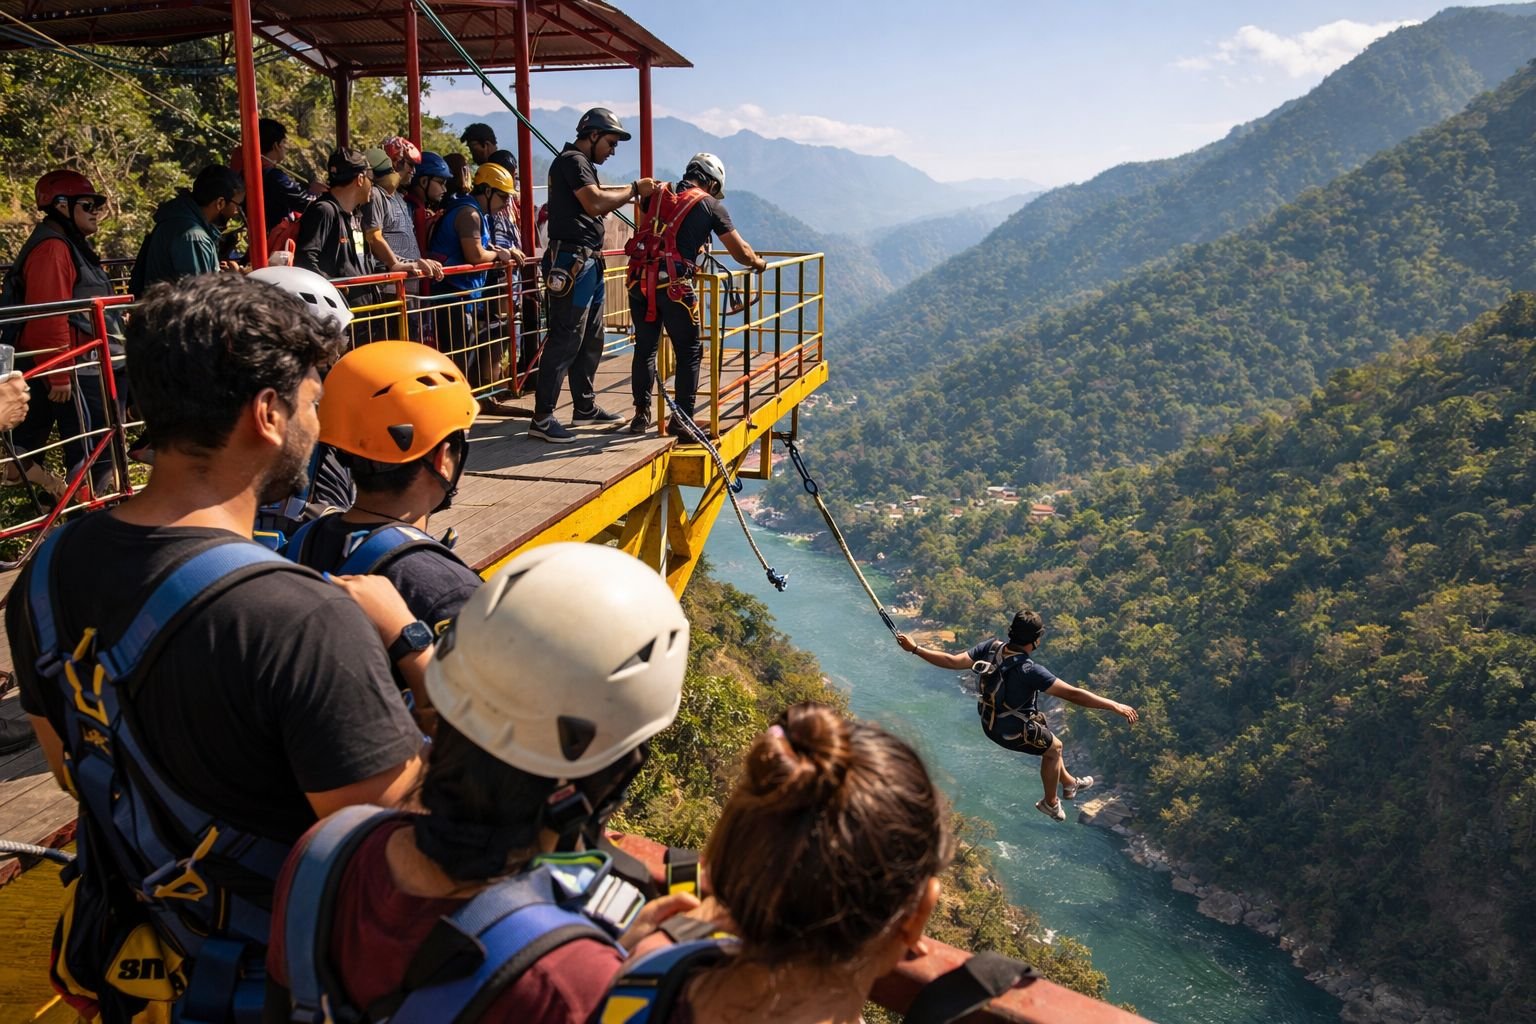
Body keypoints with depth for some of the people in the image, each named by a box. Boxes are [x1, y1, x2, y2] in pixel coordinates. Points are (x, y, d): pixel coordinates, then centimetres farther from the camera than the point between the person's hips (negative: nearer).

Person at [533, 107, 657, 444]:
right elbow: (596, 203, -21)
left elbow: (598, 199, 16)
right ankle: (542, 419, -9)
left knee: (591, 339, 16)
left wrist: (636, 191, 6)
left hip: (588, 263, 11)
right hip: (572, 262, -11)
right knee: (565, 340, -11)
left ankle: (585, 407, 27)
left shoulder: (581, 164, 23)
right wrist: (634, 189, -12)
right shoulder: (572, 161, -10)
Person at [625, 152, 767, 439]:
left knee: (645, 348, 17)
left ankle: (641, 414, 22)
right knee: (688, 353, 8)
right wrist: (759, 263, 32)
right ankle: (682, 422, 9)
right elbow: (740, 251, 11)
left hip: (640, 282, 5)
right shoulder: (710, 205, 6)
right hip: (674, 286, -5)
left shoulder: (657, 194, 17)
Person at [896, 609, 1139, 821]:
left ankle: (1069, 783, 52)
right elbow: (1072, 693, -37)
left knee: (1050, 742, 31)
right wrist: (1114, 706, -33)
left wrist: (915, 648, -8)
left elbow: (952, 661, -17)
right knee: (1053, 748, 25)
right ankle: (1050, 803, 44)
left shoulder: (990, 647, -20)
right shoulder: (1030, 671, -37)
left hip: (990, 724, 6)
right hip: (1015, 732, -6)